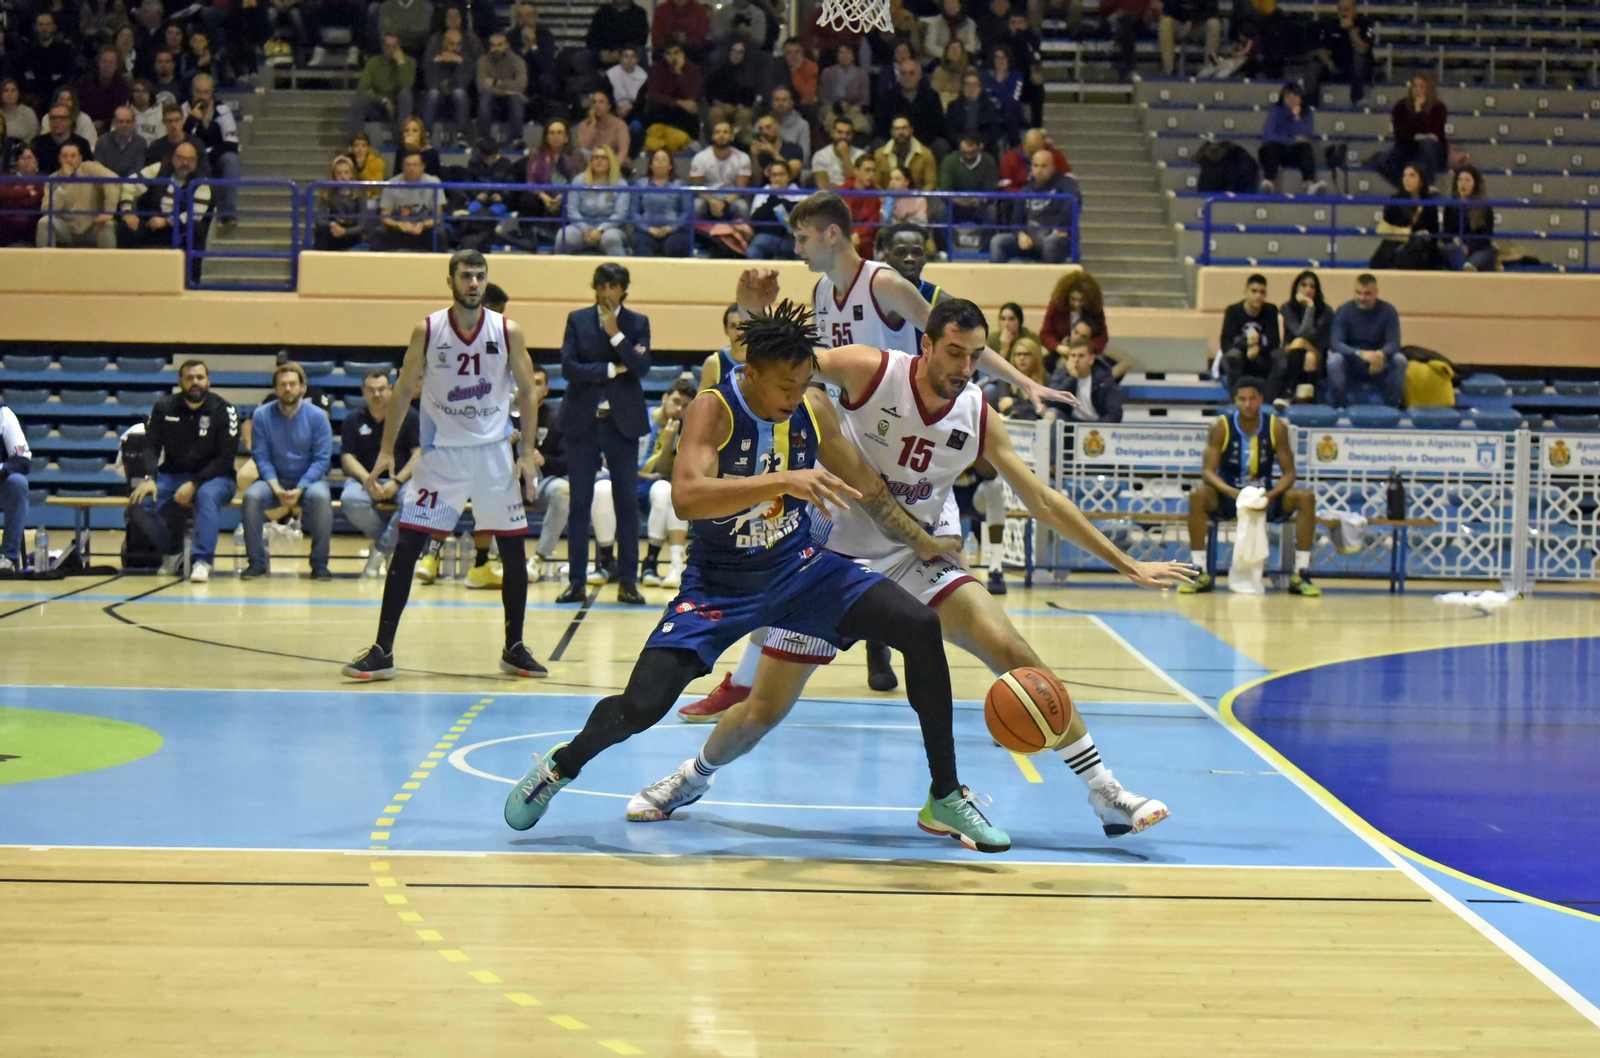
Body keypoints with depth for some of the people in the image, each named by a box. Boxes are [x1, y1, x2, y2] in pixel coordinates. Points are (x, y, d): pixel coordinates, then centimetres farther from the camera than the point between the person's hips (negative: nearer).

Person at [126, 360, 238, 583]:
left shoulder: (224, 411, -8)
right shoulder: (164, 407, 1)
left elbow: (225, 458, -12)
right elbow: (150, 446, -1)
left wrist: (194, 484, -24)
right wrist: (148, 479, -21)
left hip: (212, 478, -3)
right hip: (172, 476, 3)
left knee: (207, 496, -39)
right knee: (139, 502, -23)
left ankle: (202, 560, -38)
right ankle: (172, 550, 1)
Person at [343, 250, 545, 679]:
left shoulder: (508, 332, -5)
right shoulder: (427, 330, -6)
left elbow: (527, 391, 2)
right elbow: (403, 391, 1)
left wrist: (528, 451, -6)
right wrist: (386, 450, -4)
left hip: (493, 450, 1)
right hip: (440, 450, -1)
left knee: (514, 549, 3)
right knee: (406, 546, -7)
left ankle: (514, 648, 18)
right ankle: (382, 650, -2)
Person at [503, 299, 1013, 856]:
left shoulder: (813, 412, -4)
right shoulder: (713, 410, -21)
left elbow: (869, 490, 13)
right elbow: (685, 497, -39)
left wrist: (926, 544, 18)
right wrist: (784, 481, -46)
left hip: (799, 567, 5)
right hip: (719, 583, -4)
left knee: (921, 627, -13)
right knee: (642, 705, -19)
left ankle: (946, 799, -1)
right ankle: (560, 765, 18)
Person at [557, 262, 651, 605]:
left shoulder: (638, 323, 5)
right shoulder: (577, 320, 5)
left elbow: (642, 367, -8)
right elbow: (568, 367, -6)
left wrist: (616, 334, -14)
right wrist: (612, 369, -9)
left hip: (622, 422, 0)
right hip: (583, 421, 0)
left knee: (627, 502, 1)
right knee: (579, 502, 1)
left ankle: (627, 581, 5)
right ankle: (577, 581, 5)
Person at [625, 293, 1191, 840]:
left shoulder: (978, 417, -9)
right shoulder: (873, 372, -17)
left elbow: (1044, 501, -2)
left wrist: (1127, 564, -3)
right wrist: (752, 304, -37)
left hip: (916, 558, 2)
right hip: (836, 555, -2)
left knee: (1012, 651, -18)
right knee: (762, 710, 1)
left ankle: (1105, 793, -10)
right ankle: (691, 777, 34)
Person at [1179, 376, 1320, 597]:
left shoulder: (1276, 427, -9)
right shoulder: (1221, 426, -13)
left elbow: (1289, 472, -8)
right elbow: (1208, 470, -17)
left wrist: (1271, 495, -29)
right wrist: (1232, 493, -36)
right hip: (1228, 496, -1)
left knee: (1306, 498, -24)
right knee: (1197, 495, -33)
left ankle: (1300, 574, -20)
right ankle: (1202, 574, -27)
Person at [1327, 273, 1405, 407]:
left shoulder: (1388, 311, -9)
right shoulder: (1344, 311, -11)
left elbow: (1393, 343, -16)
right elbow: (1335, 343, -21)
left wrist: (1381, 354, -41)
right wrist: (1360, 354, -40)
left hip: (1379, 362, 1)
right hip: (1351, 363, -1)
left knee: (1399, 360, -28)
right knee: (1334, 360, -32)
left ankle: (1394, 405, -17)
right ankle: (1338, 406, -22)